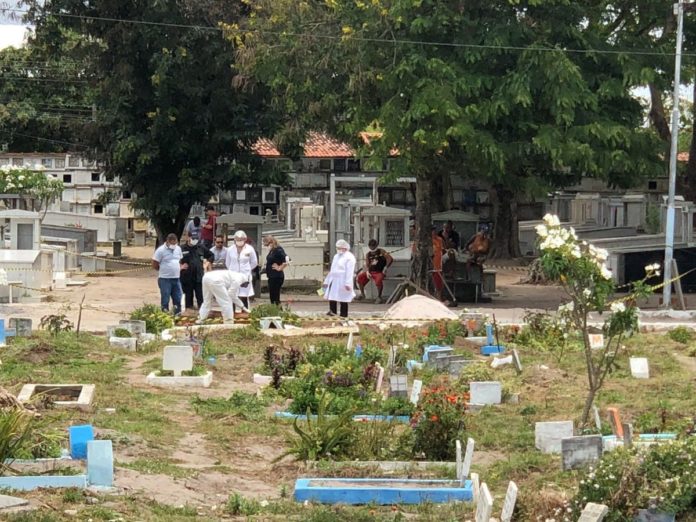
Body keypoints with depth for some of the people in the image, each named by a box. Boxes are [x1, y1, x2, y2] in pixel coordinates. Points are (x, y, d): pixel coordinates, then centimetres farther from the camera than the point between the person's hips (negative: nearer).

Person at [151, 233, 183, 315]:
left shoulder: (178, 249, 9)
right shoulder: (161, 250, -10)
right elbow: (154, 265, -7)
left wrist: (179, 269, 8)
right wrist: (164, 270, 2)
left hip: (176, 278, 6)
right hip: (165, 279, -6)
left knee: (177, 298, 8)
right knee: (165, 299, 0)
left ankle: (178, 314, 18)